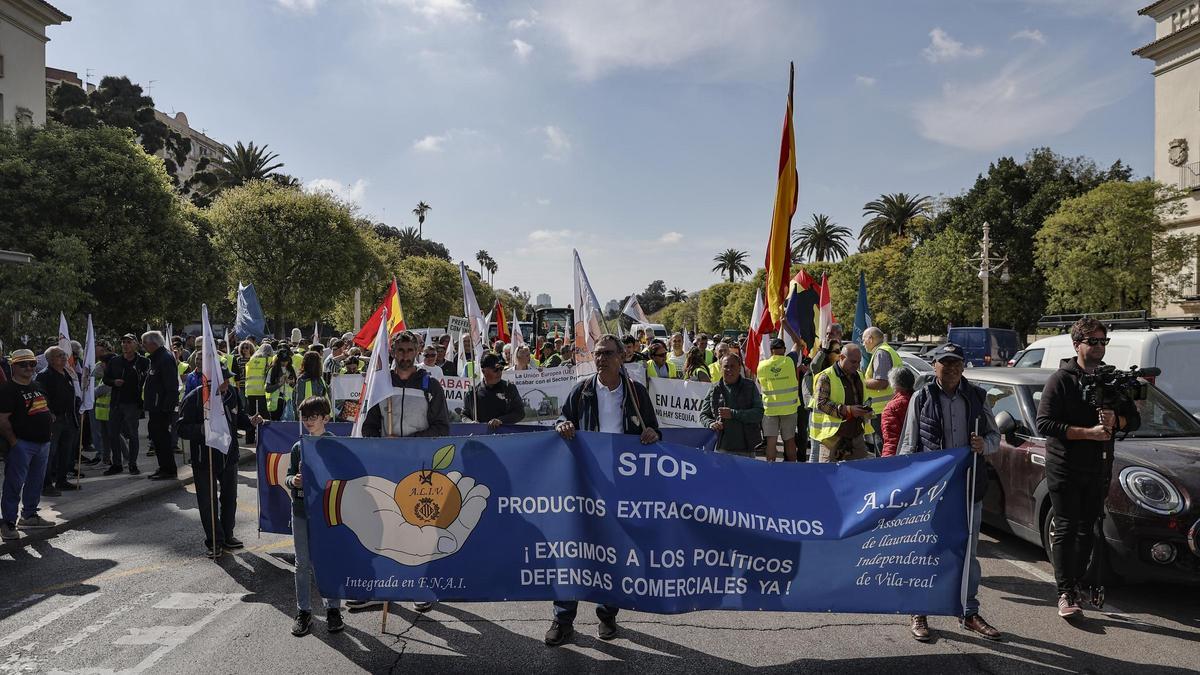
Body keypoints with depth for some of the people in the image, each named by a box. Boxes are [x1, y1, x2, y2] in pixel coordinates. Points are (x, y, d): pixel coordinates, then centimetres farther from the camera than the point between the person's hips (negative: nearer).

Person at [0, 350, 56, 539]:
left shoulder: (36, 386, 16)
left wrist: (49, 421, 14)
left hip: (43, 442, 8)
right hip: (22, 444, -8)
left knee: (36, 481, 16)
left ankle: (29, 515, 28)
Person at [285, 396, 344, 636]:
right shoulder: (298, 447, 7)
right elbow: (289, 476, 10)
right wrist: (293, 481, -11)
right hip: (301, 510, 3)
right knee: (303, 564, 8)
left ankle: (333, 609, 16)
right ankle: (303, 611, 18)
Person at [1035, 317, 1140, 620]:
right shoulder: (1061, 379, -6)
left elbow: (1134, 419, 12)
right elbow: (1044, 423, -14)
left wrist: (1116, 420, -11)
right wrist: (1088, 432, -22)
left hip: (1098, 469, 5)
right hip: (1064, 468, -5)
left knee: (1087, 529, 12)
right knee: (1066, 529, -3)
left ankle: (1076, 583, 23)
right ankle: (1065, 593, 0)